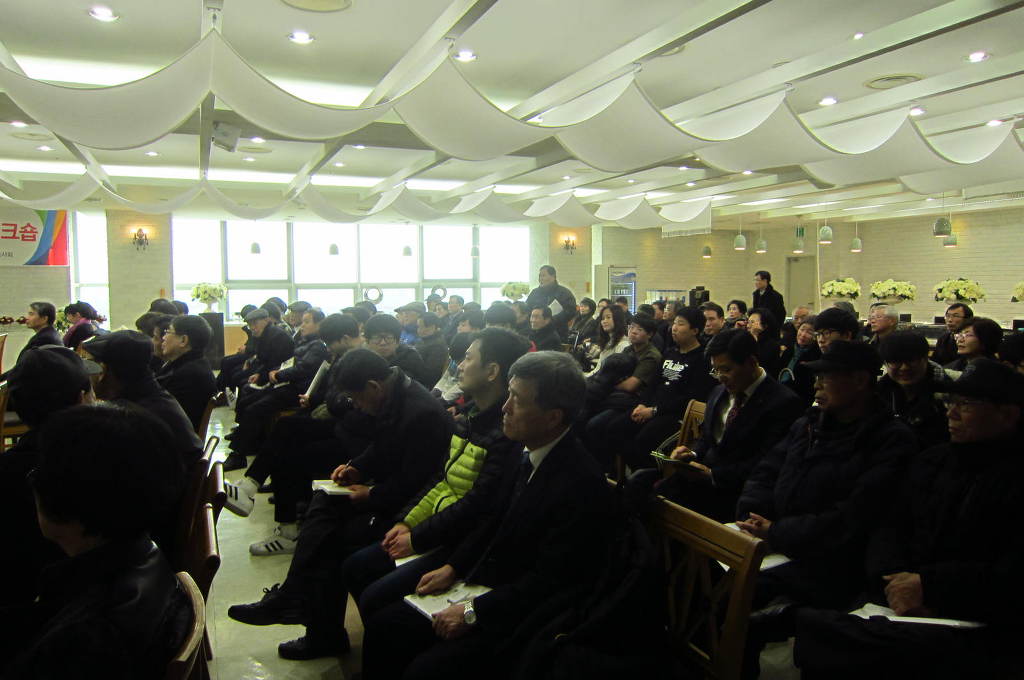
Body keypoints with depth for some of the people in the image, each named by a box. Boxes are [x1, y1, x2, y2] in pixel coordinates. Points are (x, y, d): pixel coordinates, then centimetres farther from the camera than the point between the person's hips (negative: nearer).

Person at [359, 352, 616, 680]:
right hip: (484, 585, 8)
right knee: (381, 625, 2)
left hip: (517, 620, -8)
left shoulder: (582, 483, -25)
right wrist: (452, 568, 5)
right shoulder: (528, 454, 0)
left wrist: (474, 612, -19)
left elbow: (549, 580, -23)